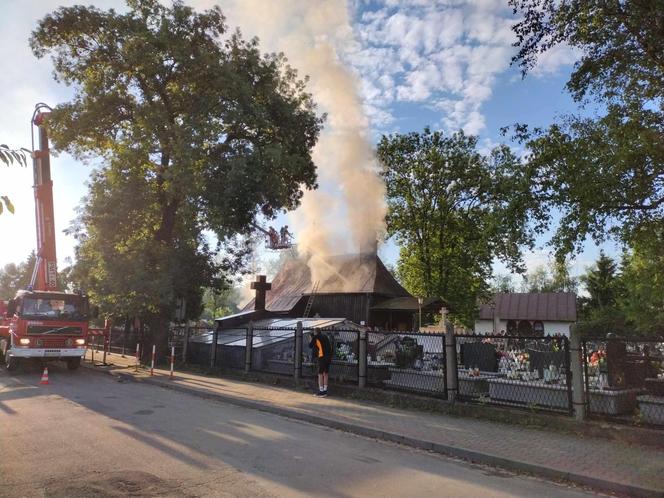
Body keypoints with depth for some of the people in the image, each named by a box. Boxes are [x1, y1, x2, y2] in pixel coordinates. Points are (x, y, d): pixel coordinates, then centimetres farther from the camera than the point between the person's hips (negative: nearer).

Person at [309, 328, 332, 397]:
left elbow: (310, 346, 9)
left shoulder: (316, 337, 0)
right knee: (326, 373, 13)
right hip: (328, 357, 7)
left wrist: (311, 338, 20)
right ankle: (325, 391, 18)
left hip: (322, 357, -7)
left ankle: (321, 392, -4)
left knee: (320, 374, -3)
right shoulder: (325, 337, 19)